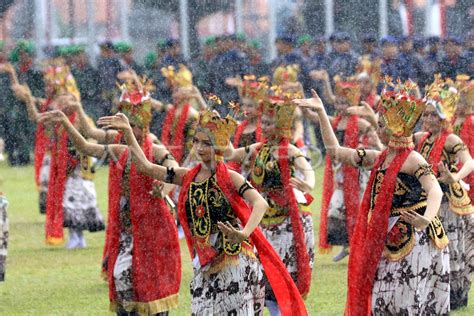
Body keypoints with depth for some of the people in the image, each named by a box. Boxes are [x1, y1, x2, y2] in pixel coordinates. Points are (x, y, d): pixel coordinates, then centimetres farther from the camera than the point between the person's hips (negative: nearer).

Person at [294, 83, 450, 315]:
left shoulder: (412, 160, -13)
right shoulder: (380, 158, 11)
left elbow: (435, 190, -28)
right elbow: (335, 150, 18)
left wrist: (426, 220, -48)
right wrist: (321, 113, 14)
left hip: (414, 241, -8)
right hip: (390, 241, 8)